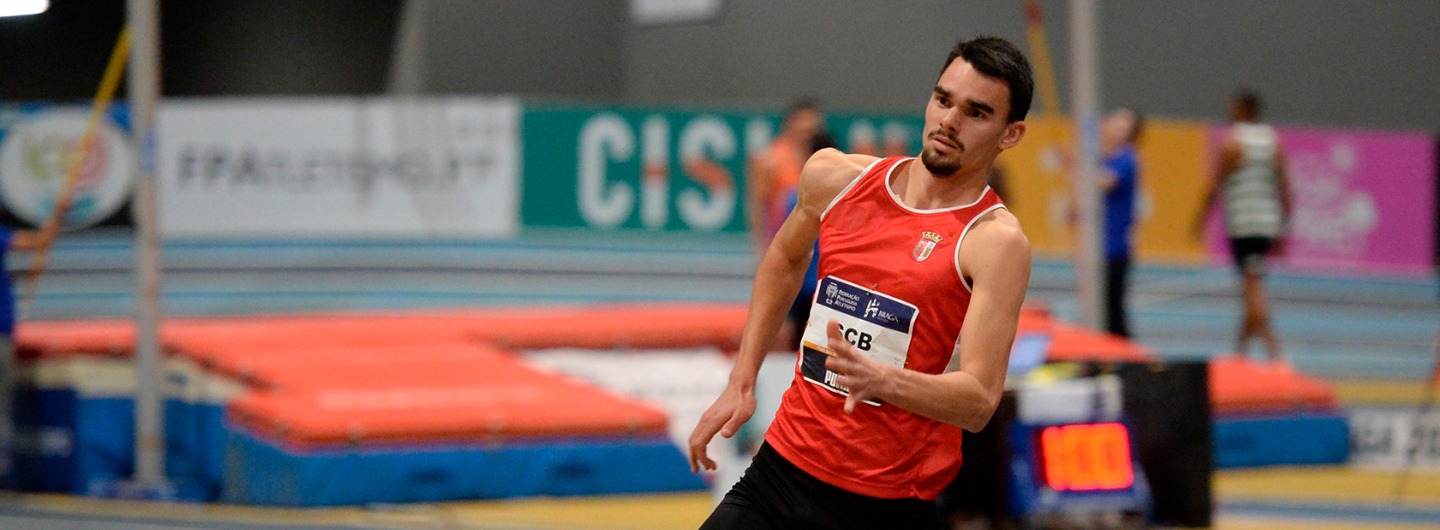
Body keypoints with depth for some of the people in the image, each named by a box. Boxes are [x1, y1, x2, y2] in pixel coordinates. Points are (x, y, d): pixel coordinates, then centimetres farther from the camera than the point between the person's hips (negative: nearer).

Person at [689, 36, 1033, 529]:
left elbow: (979, 401, -19)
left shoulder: (994, 239, -13)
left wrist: (880, 380, -36)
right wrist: (741, 382, 20)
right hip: (780, 469, 4)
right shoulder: (834, 176, 3)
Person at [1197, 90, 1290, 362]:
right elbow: (1284, 187, 9)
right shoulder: (1275, 143, 10)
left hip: (1242, 224, -6)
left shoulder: (1232, 143, -6)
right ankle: (1241, 346, 24)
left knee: (1253, 288, -8)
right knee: (1252, 286, 17)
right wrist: (1283, 227, 14)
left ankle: (1273, 349, -19)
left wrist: (1201, 218, 4)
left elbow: (1216, 185, -6)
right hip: (1269, 224, 6)